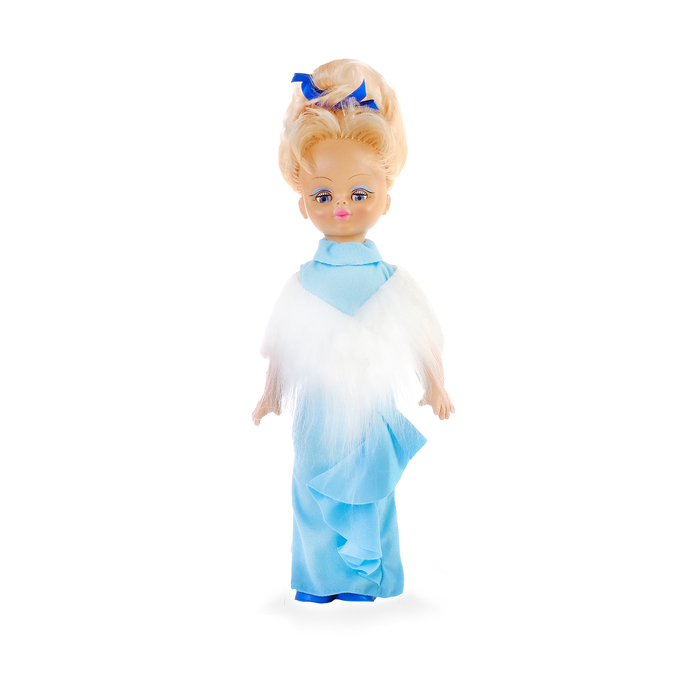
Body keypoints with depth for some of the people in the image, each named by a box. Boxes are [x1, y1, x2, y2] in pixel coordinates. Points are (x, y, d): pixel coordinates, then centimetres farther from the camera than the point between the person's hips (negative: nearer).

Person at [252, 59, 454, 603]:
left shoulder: (393, 281, -5)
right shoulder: (302, 283, -2)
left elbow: (425, 338, 2)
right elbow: (283, 344, 6)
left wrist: (436, 389, 3)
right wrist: (271, 396, 10)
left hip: (373, 411, -1)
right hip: (317, 410, 1)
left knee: (370, 496, 10)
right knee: (314, 495, 9)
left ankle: (365, 578, 25)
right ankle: (317, 581, 25)